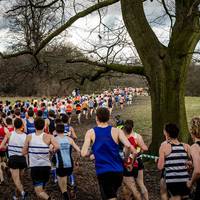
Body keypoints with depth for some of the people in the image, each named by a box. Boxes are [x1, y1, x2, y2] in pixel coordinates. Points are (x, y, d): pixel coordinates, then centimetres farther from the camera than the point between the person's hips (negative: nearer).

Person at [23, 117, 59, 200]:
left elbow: (24, 152, 3)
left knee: (39, 192, -4)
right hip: (46, 167, 1)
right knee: (41, 188, 25)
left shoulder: (29, 137, -3)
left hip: (34, 167, -1)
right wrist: (52, 149, -1)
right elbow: (57, 147, -22)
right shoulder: (49, 137, -6)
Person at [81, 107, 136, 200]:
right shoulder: (116, 131, 0)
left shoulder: (91, 133, -2)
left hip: (103, 172, -3)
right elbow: (128, 145, -16)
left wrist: (90, 154, 13)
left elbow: (83, 153, -9)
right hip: (118, 171, 3)